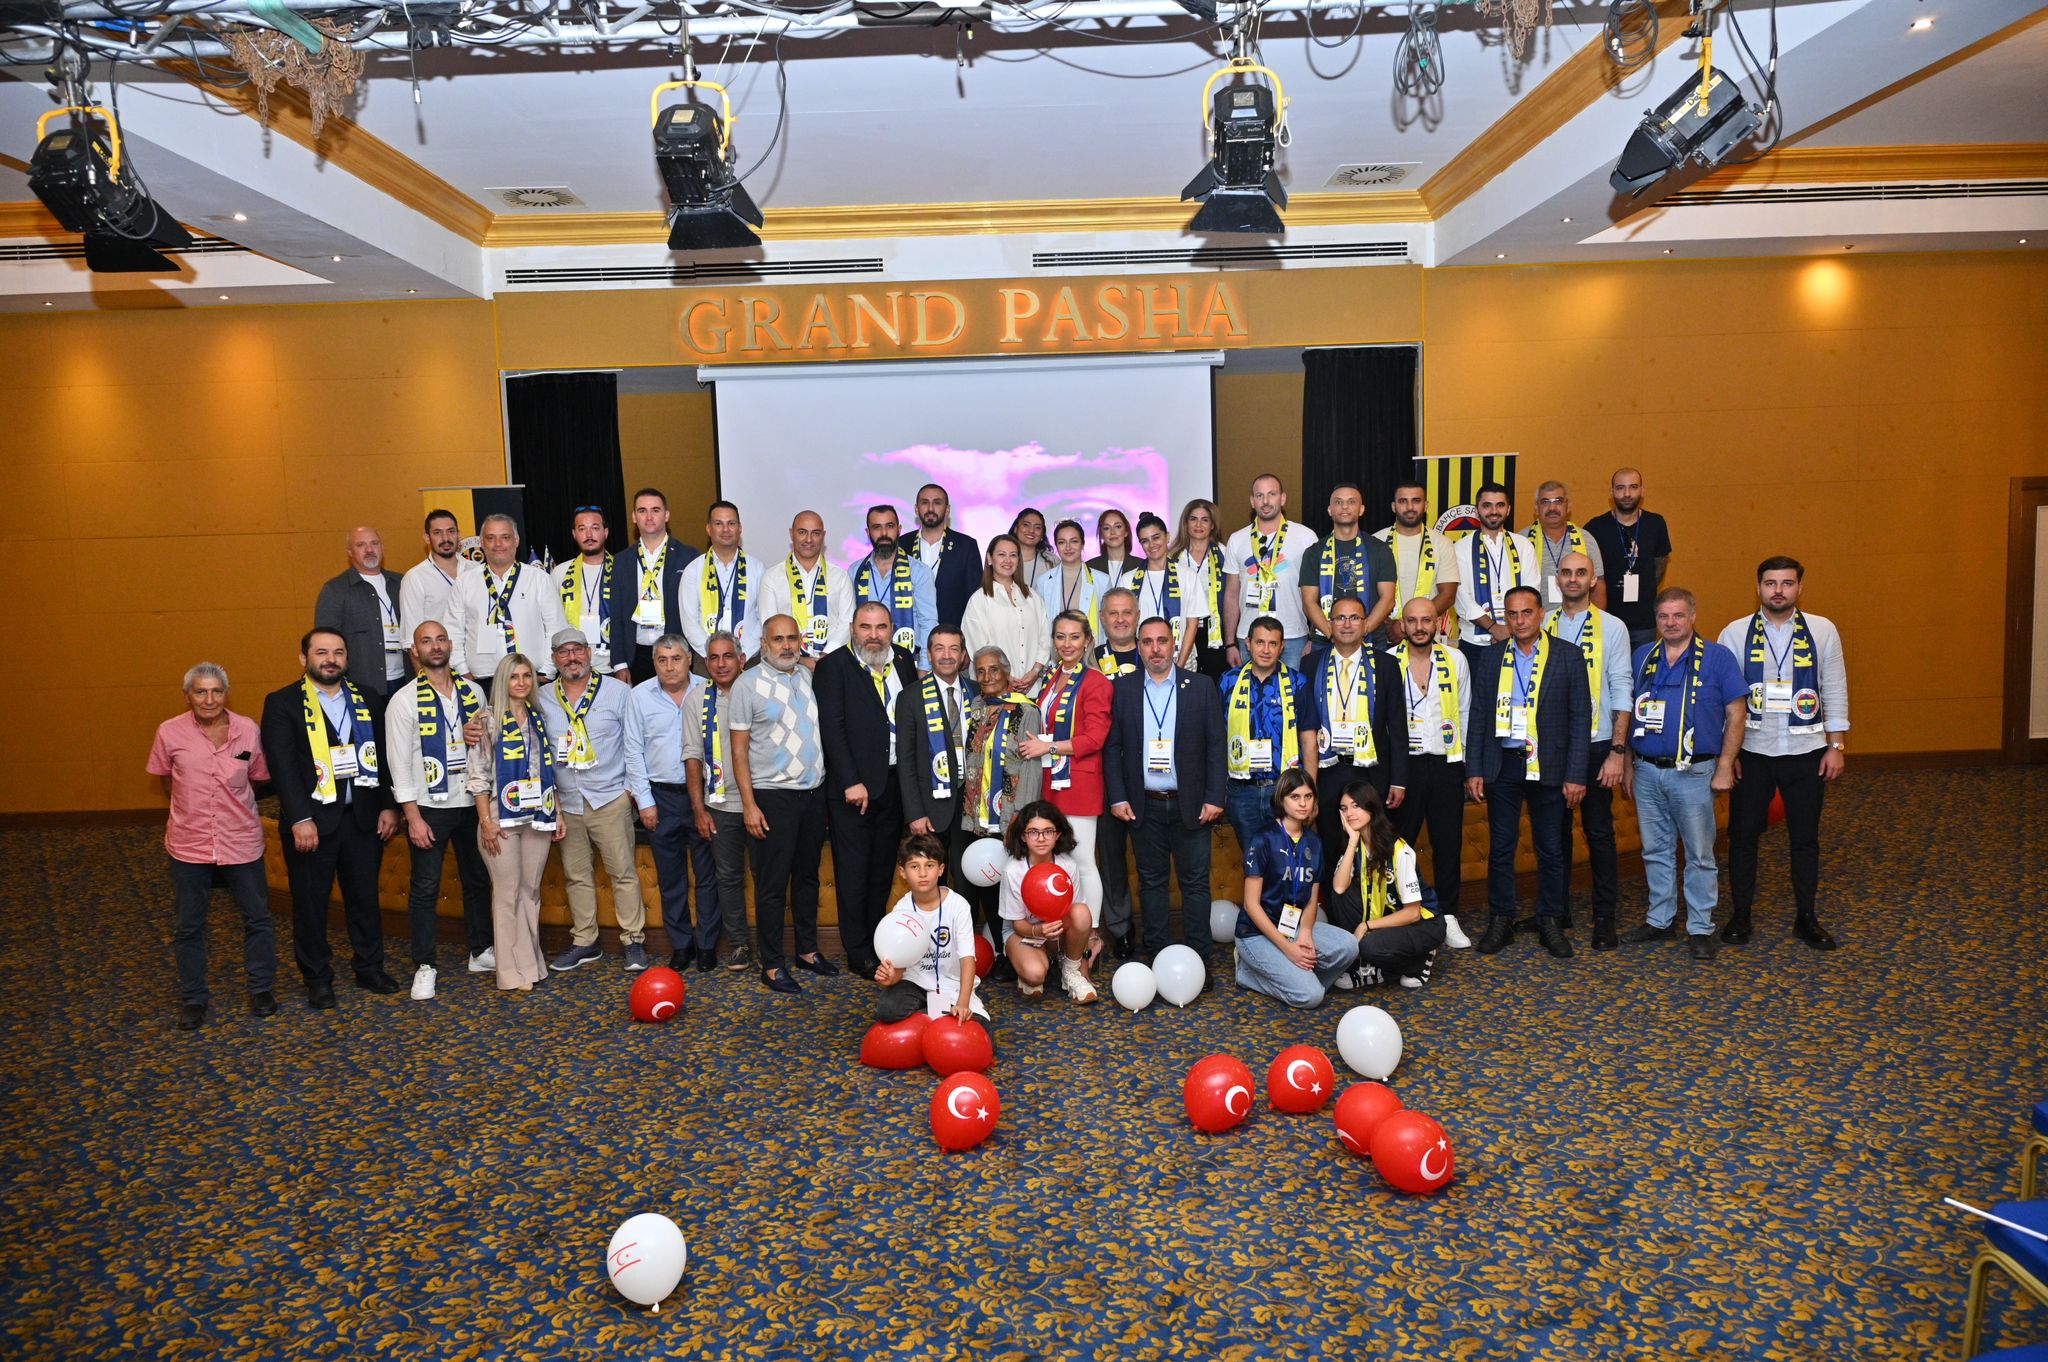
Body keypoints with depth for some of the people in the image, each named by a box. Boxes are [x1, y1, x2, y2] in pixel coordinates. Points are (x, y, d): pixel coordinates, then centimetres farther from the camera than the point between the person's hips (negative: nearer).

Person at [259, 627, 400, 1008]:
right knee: (310, 902, 6)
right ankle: (317, 980, 20)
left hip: (363, 817, 4)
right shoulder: (282, 703, -3)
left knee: (365, 897, 12)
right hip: (312, 819, -3)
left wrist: (388, 806, 3)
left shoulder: (366, 700, 10)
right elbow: (282, 766, -11)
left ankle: (370, 969, 25)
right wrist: (301, 819, -18)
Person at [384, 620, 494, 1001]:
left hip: (472, 803, 4)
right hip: (429, 808, -4)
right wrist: (413, 817, -12)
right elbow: (399, 762, -7)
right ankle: (425, 966, 13)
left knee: (478, 880, 13)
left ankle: (481, 952, 27)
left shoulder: (473, 692, 5)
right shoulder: (404, 700, -5)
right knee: (425, 889, 2)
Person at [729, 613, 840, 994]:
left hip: (814, 792, 5)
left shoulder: (810, 677, 8)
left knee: (808, 876, 15)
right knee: (772, 883, 1)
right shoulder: (747, 683, -5)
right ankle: (771, 965, 11)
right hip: (773, 795, -5)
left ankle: (807, 951, 28)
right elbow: (739, 749, -6)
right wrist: (749, 805, -11)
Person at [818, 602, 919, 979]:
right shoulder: (834, 665, -6)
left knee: (883, 869, 14)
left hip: (895, 782, 5)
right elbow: (832, 728, -11)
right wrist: (852, 782, -17)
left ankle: (876, 943, 25)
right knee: (853, 872, 1)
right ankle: (859, 954, 9)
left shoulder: (903, 659, 9)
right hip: (853, 785, -5)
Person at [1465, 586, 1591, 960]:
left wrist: (1576, 775, -7)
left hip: (1548, 767, -1)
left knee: (1552, 849, 6)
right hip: (1502, 765, 1)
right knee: (1501, 846, 6)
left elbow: (1580, 719, -1)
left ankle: (1551, 922, 19)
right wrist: (1474, 770, 0)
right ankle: (1500, 921, 17)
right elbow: (1478, 716, 7)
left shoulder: (1567, 658, 1)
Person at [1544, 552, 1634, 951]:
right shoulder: (1543, 626, 4)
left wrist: (1618, 751, -9)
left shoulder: (1612, 627, 0)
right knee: (1556, 829, 10)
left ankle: (1605, 918, 15)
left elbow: (1621, 692, -3)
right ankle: (1558, 910, 23)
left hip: (1596, 745, -2)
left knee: (1599, 832, 4)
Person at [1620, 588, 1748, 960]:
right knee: (1655, 851, 12)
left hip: (1693, 773, -4)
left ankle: (1700, 928, 13)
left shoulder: (1717, 657, -2)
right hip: (1647, 772, 4)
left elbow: (1735, 714, -3)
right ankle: (1659, 920, 23)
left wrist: (1724, 767, -8)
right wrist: (1628, 765, 10)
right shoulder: (1642, 657, 8)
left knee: (1700, 855, 3)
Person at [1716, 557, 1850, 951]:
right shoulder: (1735, 633, -2)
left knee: (1806, 838, 10)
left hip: (1807, 753, 1)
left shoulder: (1823, 630, 1)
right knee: (1743, 835, 7)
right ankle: (1740, 915, 20)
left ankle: (1806, 918, 24)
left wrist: (1837, 746, 0)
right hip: (1751, 752, -1)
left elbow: (1835, 691, 4)